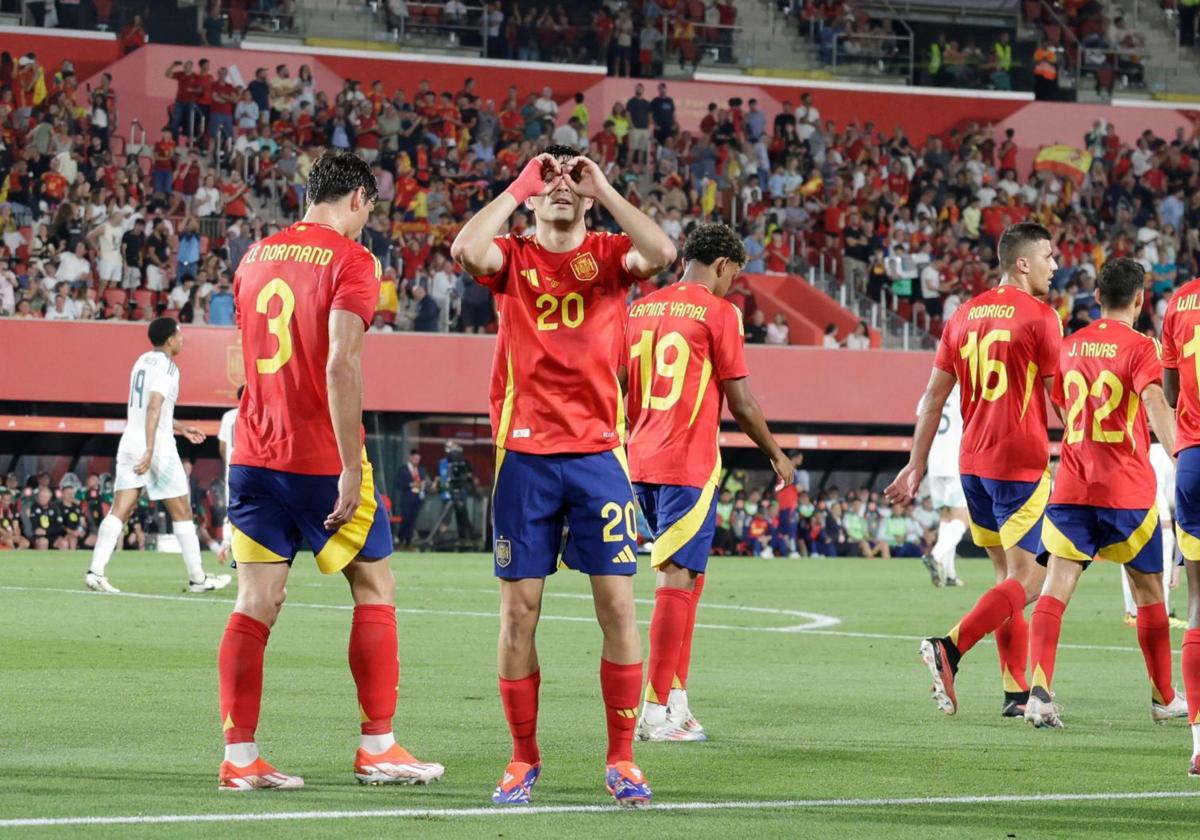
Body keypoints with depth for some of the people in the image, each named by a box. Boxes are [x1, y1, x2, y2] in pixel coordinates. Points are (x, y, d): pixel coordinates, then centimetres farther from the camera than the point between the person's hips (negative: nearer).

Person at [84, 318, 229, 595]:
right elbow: (154, 409, -22)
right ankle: (198, 578, 10)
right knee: (182, 513, 4)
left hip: (130, 443, 7)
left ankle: (96, 570, -15)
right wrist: (149, 452, -29)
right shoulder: (166, 366, -10)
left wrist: (181, 428, 35)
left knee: (119, 512, -1)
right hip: (158, 447, -7)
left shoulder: (143, 361, 16)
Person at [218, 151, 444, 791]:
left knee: (256, 603, 3)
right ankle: (377, 747, 9)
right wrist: (351, 467, -19)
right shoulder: (351, 259, -9)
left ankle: (239, 757, -1)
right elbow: (341, 364, -19)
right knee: (375, 588, 8)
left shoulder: (257, 257, 12)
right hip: (321, 461, -6)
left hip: (253, 454, 6)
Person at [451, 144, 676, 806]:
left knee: (617, 605, -3)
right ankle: (523, 759, 11)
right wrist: (518, 185, -7)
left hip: (597, 452, 0)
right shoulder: (513, 258, 7)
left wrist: (603, 189, -7)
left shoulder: (608, 255, 7)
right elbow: (466, 248, -16)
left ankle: (620, 760, 5)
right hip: (524, 454, 0)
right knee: (518, 609, 0)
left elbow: (662, 252, -15)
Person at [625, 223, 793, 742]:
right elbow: (740, 401, -6)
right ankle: (656, 710, -7)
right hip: (689, 465, -7)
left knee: (686, 574, 16)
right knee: (678, 578, -5)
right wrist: (776, 454, 7)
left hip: (641, 460, 7)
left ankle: (676, 700, 14)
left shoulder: (640, 309, 14)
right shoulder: (718, 311, -6)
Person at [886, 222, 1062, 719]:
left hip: (972, 464, 7)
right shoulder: (1040, 317, -8)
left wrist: (917, 464, 15)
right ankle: (949, 647, -20)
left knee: (1012, 575, 14)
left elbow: (934, 395, 12)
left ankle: (1016, 692, 11)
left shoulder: (966, 315, 11)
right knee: (1027, 583, -4)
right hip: (1021, 464, -7)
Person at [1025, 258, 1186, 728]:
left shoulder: (1071, 346, 10)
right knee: (1149, 593, 12)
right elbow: (1154, 404, -24)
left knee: (1056, 587, -4)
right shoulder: (1139, 347, -7)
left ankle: (1038, 691, -23)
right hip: (1127, 490, -4)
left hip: (1071, 487, 4)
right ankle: (1164, 699, 23)